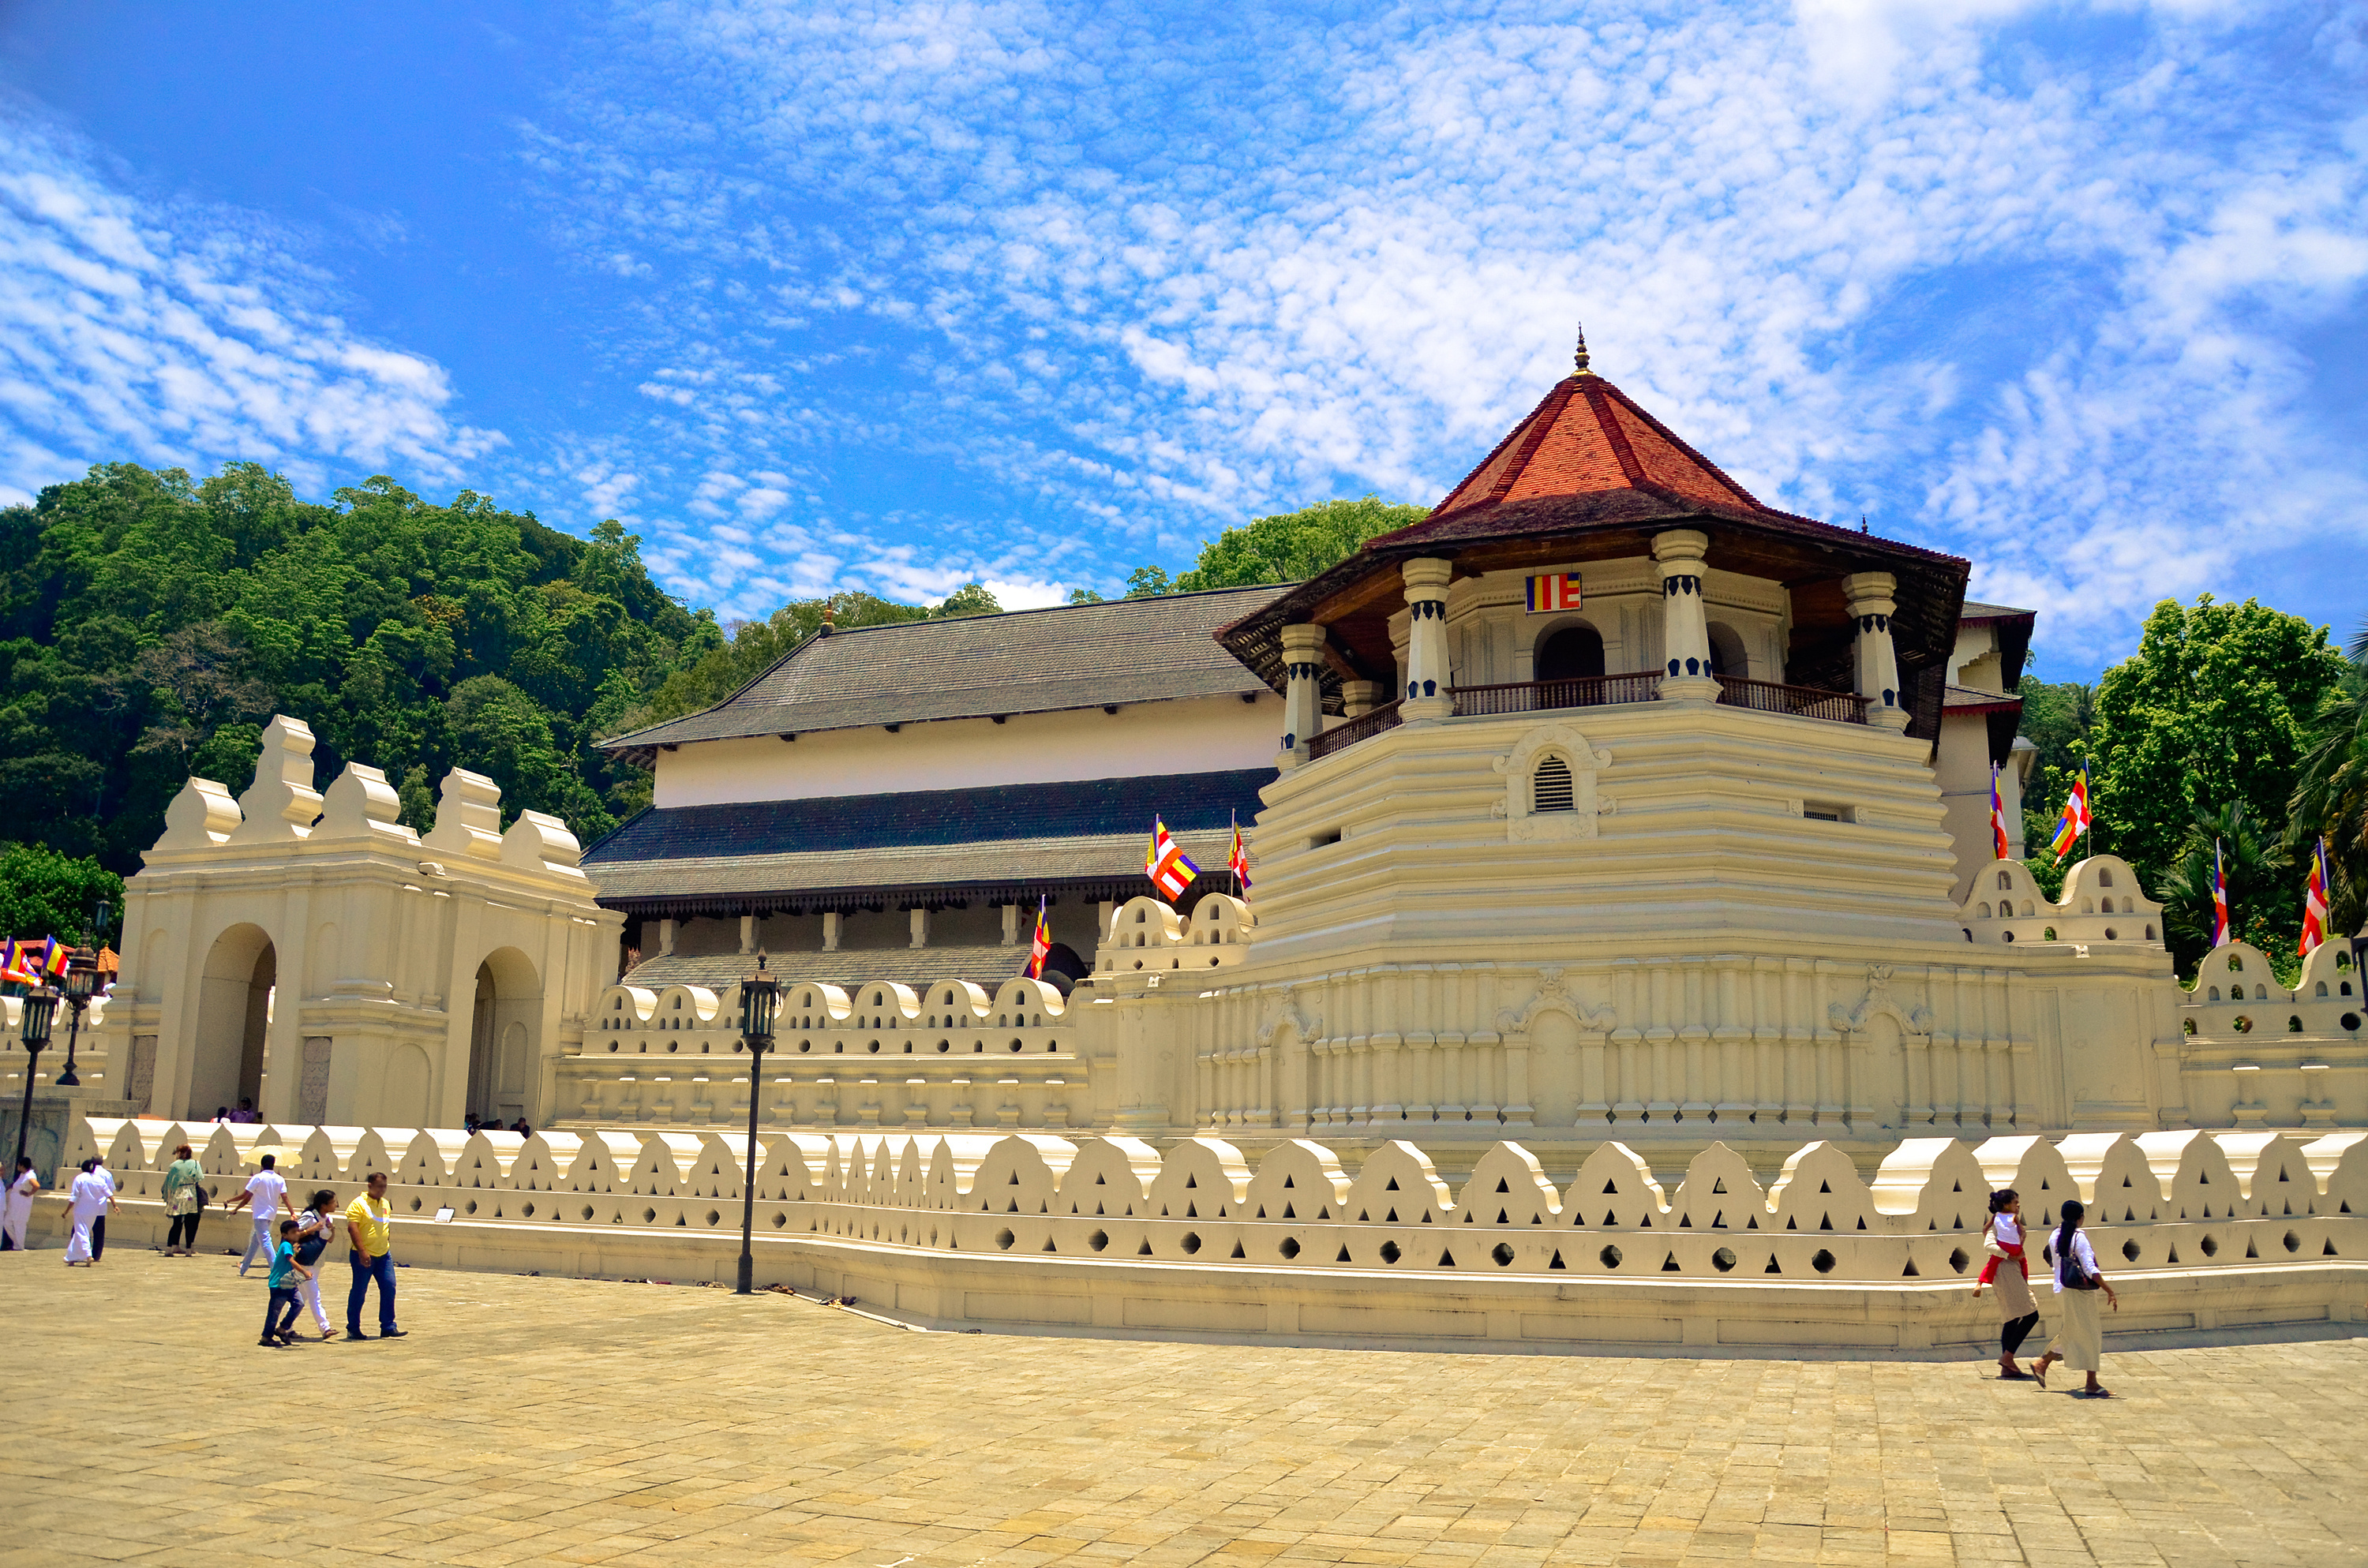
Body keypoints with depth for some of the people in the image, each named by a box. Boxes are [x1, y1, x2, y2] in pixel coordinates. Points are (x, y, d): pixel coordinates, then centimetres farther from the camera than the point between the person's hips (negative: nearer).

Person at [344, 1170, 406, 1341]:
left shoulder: (386, 1204, 14)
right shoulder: (359, 1204, -8)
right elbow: (352, 1228, -17)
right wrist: (362, 1251, -23)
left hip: (383, 1255, 6)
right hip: (364, 1256, -6)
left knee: (389, 1288, -1)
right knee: (359, 1291, 2)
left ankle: (388, 1327, 4)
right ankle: (353, 1329, 14)